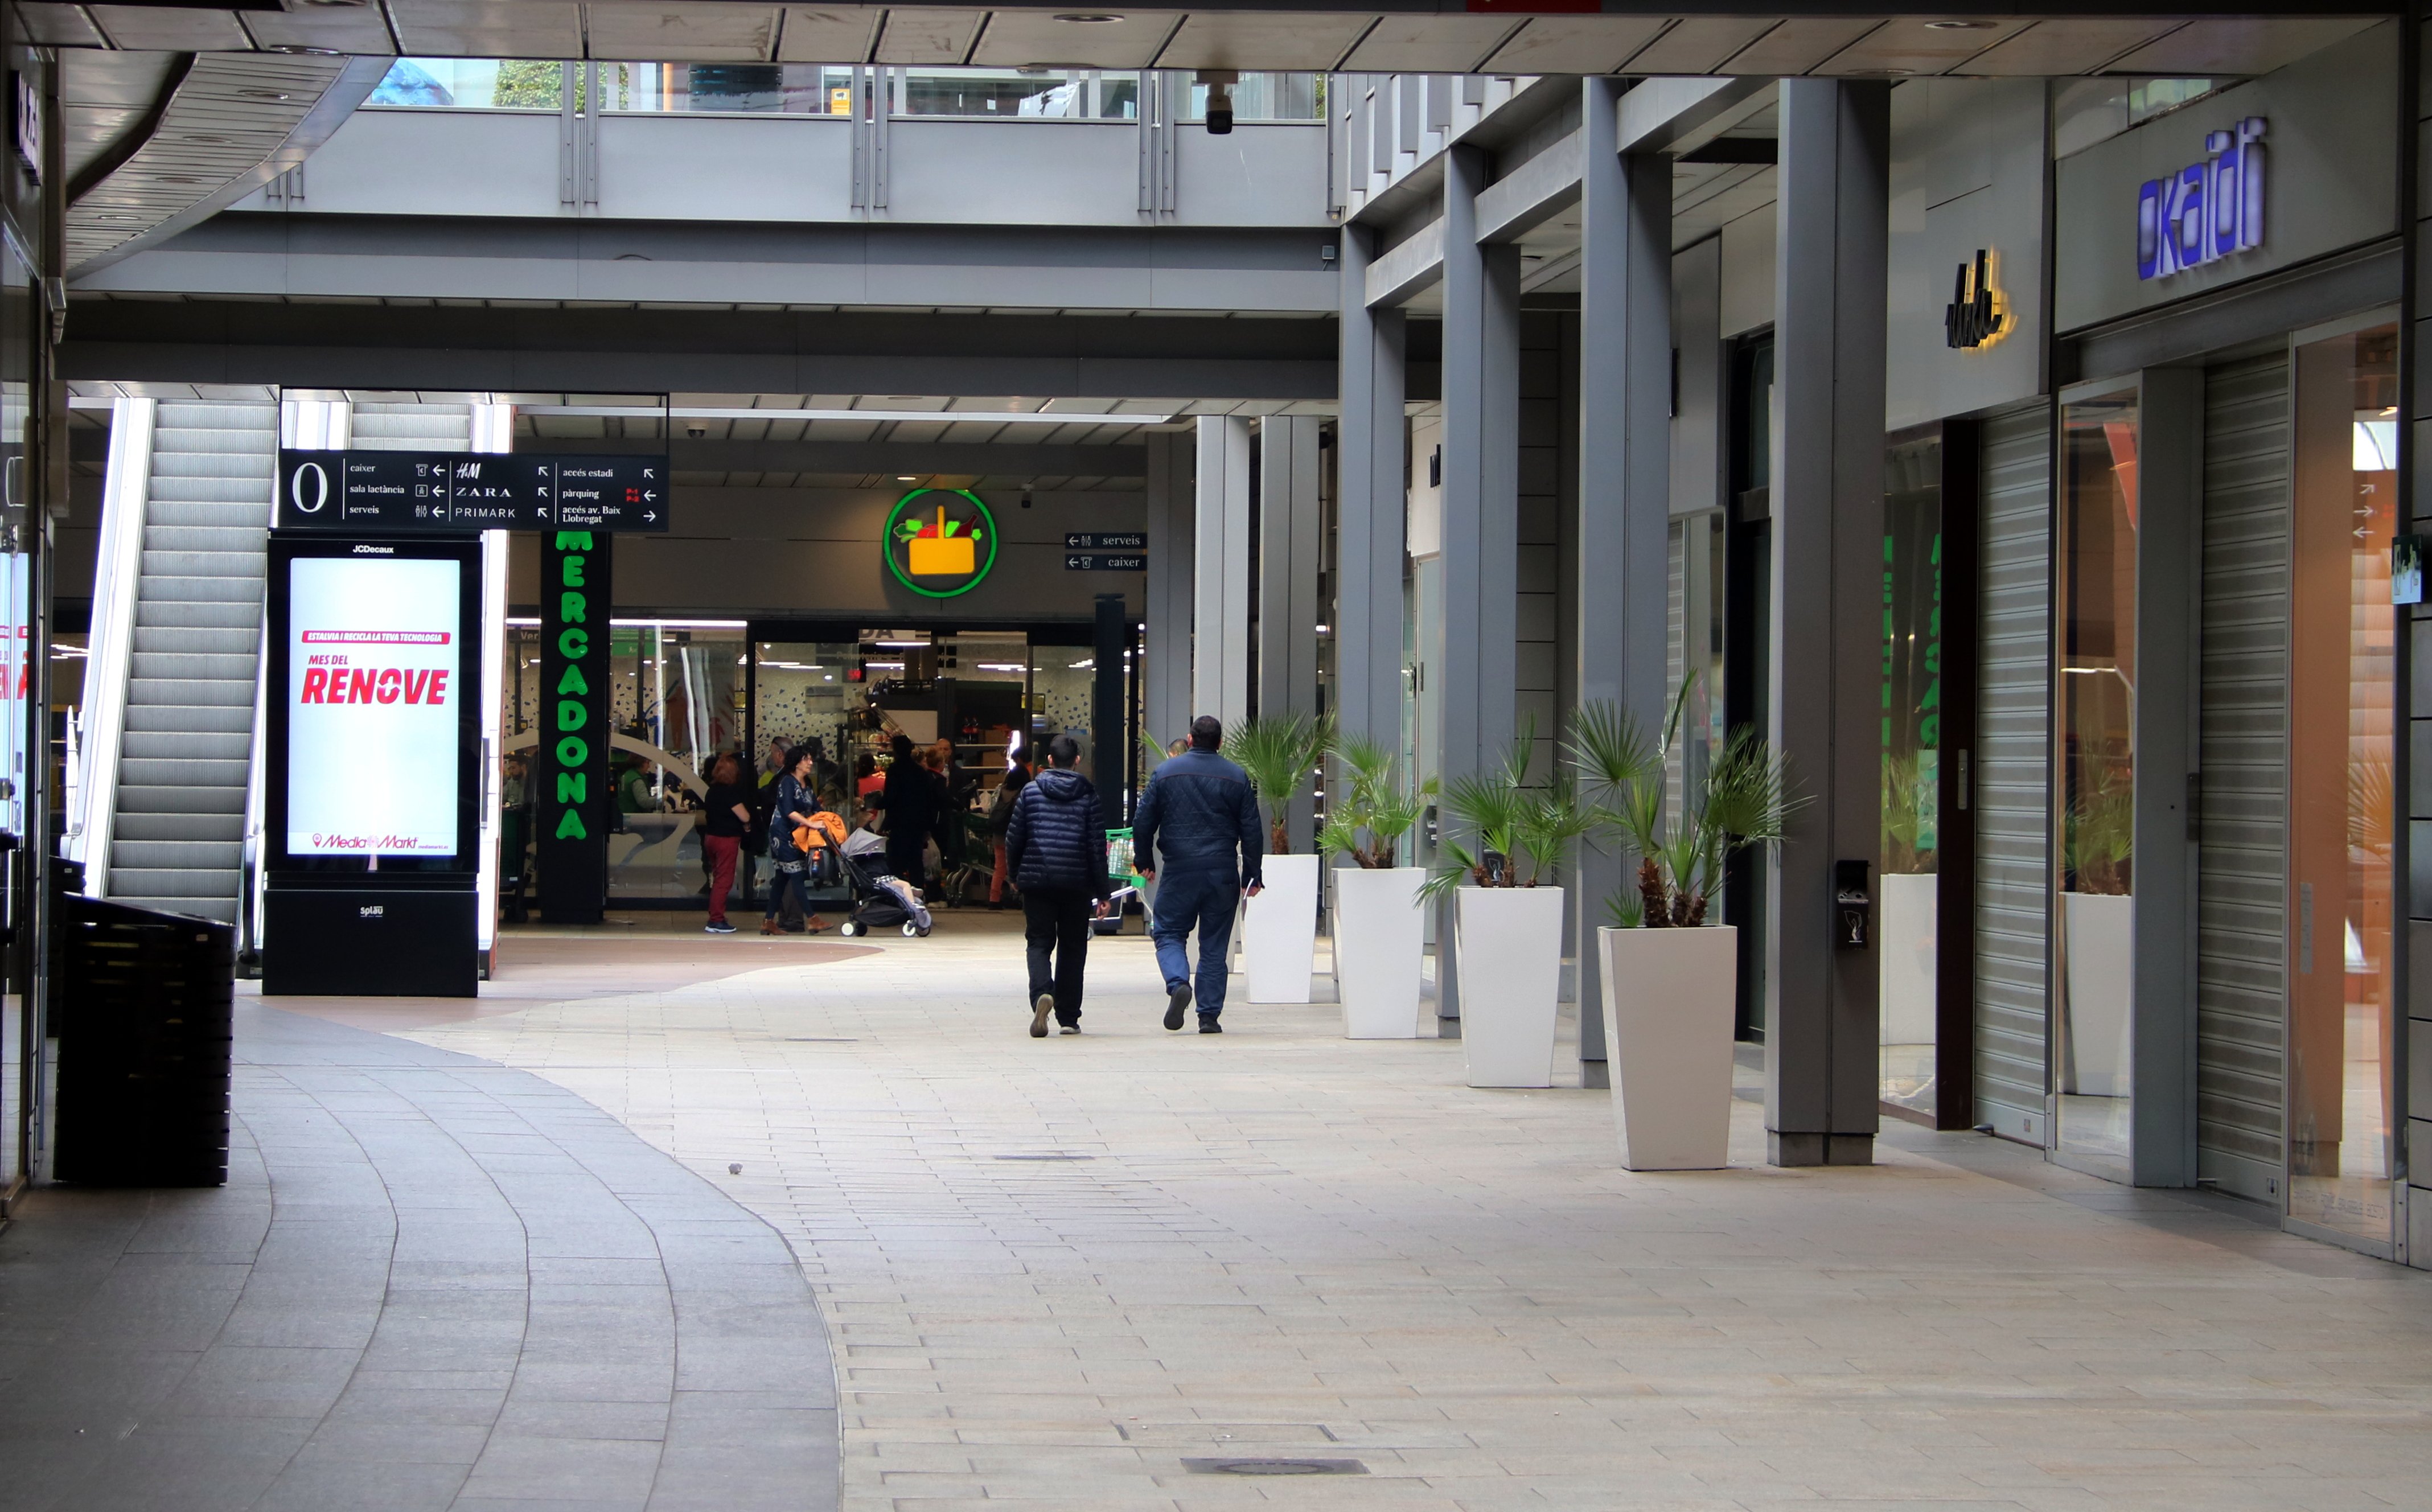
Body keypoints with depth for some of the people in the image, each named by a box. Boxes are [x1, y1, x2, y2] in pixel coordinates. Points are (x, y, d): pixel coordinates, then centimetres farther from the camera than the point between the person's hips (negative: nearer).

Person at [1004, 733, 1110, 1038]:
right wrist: (1101, 892, 3)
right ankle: (1069, 1017, 12)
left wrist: (1016, 875, 20)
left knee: (1039, 943, 3)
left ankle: (1042, 993, -26)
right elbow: (1097, 846, -1)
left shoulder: (1030, 792, 1)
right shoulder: (1087, 795, 0)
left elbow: (1013, 839, 3)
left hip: (1036, 879, 0)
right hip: (1076, 883, 0)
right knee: (1072, 947, 10)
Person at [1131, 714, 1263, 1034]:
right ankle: (1209, 1015, 5)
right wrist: (1252, 875, 12)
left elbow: (1143, 821, 2)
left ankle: (1178, 983, -19)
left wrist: (1144, 861, 16)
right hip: (1223, 873, 1)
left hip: (1179, 872, -1)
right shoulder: (1237, 777, 4)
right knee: (1214, 945, 7)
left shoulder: (1165, 772, 1)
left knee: (1168, 934, 9)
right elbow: (1252, 830, 4)